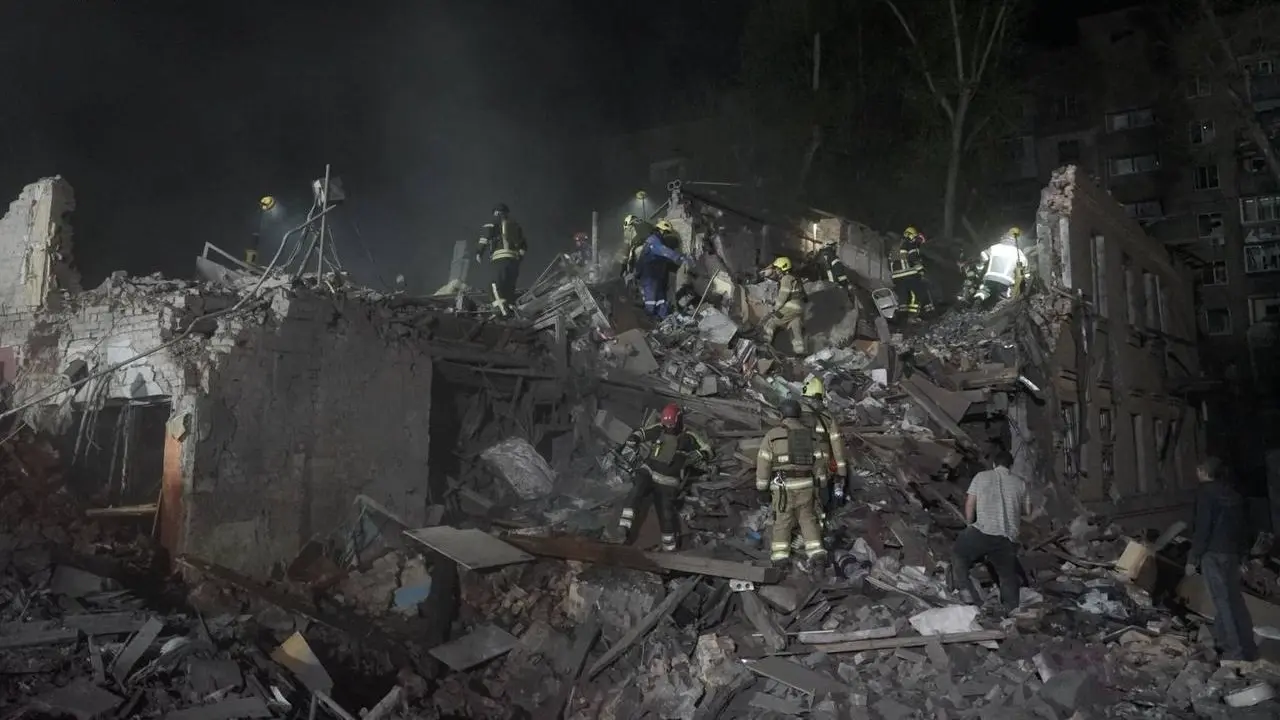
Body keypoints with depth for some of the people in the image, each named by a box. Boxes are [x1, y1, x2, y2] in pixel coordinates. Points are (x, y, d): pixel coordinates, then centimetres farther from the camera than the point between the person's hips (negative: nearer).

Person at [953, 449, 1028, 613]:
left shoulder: (981, 477, 7)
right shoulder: (1019, 483, 13)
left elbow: (969, 504, 5)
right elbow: (1027, 511, 18)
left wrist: (970, 525, 20)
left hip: (983, 531, -3)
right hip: (1008, 537, 3)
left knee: (958, 554, 18)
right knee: (1008, 574, 17)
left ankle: (965, 589, 4)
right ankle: (1012, 608, 11)